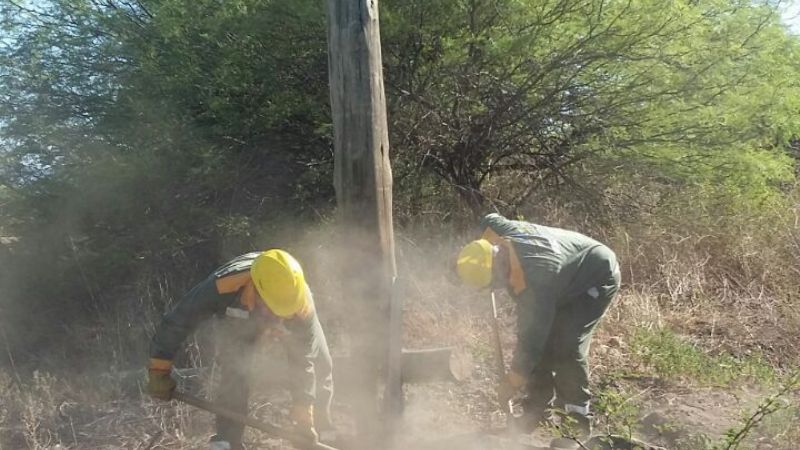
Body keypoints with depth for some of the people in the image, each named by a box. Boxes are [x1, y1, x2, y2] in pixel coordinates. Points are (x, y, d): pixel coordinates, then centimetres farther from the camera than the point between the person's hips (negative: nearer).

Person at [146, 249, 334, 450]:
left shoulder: (303, 306, -44)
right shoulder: (223, 286, -48)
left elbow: (303, 361, -32)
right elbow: (176, 322, -34)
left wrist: (303, 414, -28)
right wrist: (159, 371, -28)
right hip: (239, 318, 0)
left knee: (320, 365, -2)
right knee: (233, 369, -22)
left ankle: (322, 432, 20)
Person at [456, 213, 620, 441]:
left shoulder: (532, 283, -41)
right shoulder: (494, 230, -21)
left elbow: (530, 339, -33)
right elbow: (489, 220, 6)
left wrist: (512, 383, -21)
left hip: (597, 278, -9)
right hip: (569, 276, 9)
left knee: (564, 345, -20)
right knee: (541, 337, 0)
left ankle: (577, 415, -4)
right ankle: (538, 408, 9)